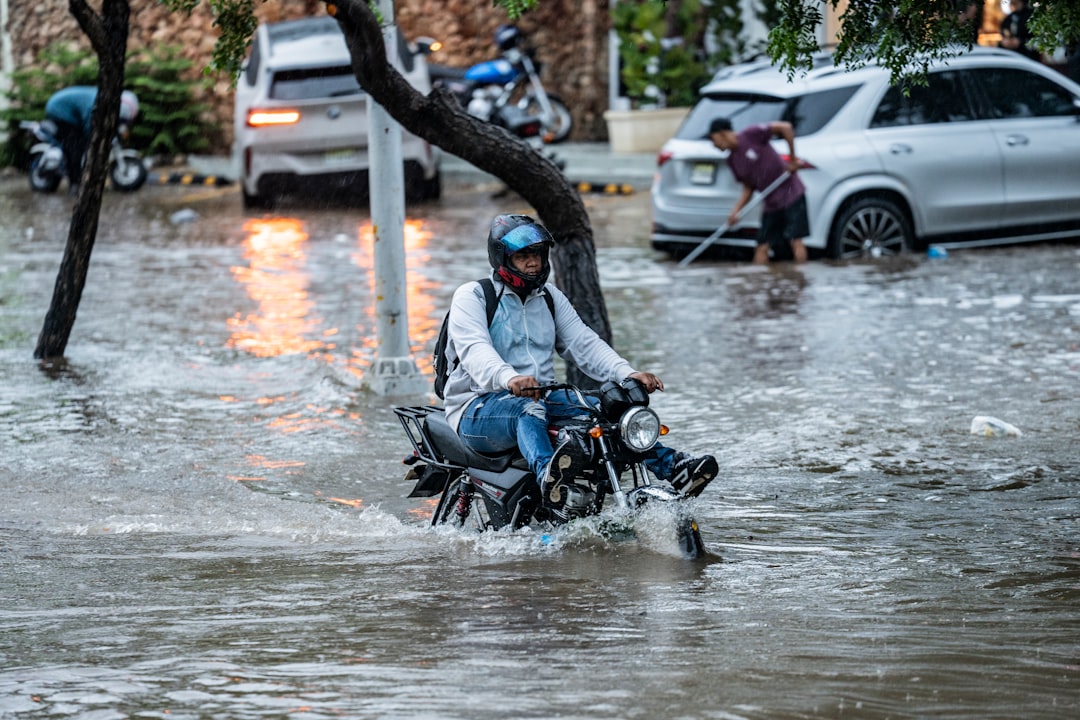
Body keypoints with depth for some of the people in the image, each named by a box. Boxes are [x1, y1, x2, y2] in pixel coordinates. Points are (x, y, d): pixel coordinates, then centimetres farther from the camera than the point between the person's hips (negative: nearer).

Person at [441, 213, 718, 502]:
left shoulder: (550, 297, 18)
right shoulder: (471, 297, -3)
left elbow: (584, 343, 8)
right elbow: (474, 349, -21)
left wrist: (628, 374, -11)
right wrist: (509, 378, -43)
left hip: (542, 400, 7)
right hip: (478, 409, -7)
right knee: (529, 410, -39)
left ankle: (673, 467, -28)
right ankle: (549, 477, -69)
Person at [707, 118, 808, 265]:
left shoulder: (751, 135, -15)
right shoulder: (733, 160, 7)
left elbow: (785, 127, -18)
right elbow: (748, 189, 10)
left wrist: (793, 159, -14)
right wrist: (735, 211, -5)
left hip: (791, 195, -7)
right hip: (771, 203, 7)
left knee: (796, 241, -10)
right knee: (762, 247, 2)